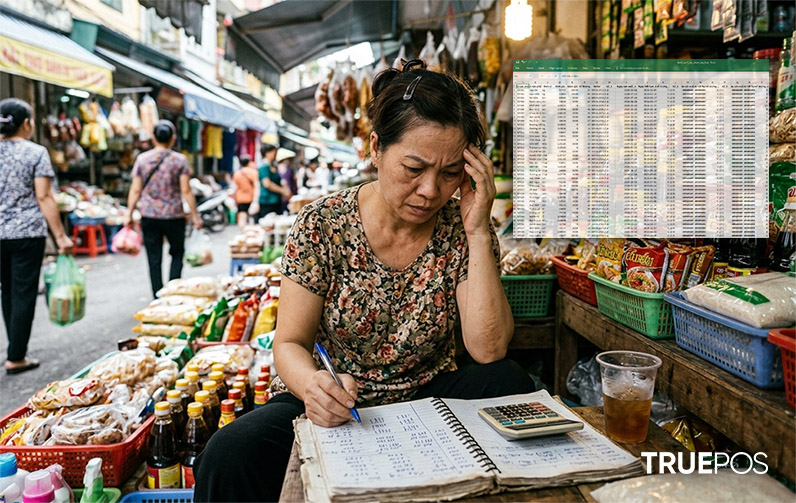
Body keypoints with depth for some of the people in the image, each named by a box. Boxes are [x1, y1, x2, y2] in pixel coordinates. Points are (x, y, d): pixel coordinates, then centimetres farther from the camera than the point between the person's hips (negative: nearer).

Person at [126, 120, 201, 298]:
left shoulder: (142, 159, 3)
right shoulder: (179, 160, -4)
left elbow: (135, 190, 3)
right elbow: (186, 191, -6)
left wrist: (130, 214, 11)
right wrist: (195, 216, -1)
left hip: (148, 216, 2)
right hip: (174, 216, -2)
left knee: (154, 259, 7)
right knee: (177, 253, 15)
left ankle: (158, 297, 12)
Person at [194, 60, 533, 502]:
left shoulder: (461, 230, -6)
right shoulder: (323, 225, -9)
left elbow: (489, 350, -16)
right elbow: (290, 343, -6)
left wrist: (479, 231, -22)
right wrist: (312, 383, -31)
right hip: (330, 409, -1)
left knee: (509, 383, -27)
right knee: (229, 455, -30)